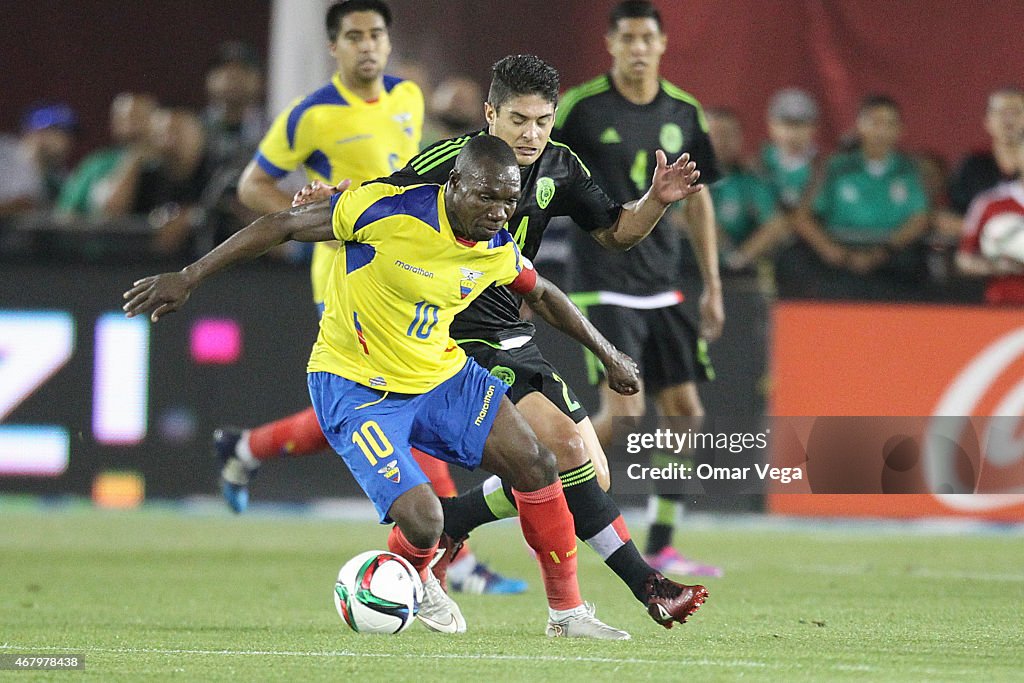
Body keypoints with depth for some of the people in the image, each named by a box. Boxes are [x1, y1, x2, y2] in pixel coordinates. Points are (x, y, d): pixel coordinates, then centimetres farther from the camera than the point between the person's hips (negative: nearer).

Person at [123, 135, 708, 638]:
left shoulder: (499, 250, -6)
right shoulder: (390, 210, -25)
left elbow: (542, 293, 18)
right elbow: (284, 226, -16)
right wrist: (189, 278, -15)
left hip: (440, 374, 6)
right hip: (354, 387, -6)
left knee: (537, 466, -5)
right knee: (422, 522, -19)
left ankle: (568, 613, 9)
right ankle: (412, 581, 20)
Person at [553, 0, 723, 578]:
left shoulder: (684, 113, 7)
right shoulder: (581, 107, -7)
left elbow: (697, 199, 16)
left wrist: (713, 286, 14)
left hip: (663, 285, 6)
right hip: (604, 285, -6)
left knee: (685, 415, 2)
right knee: (625, 411, -18)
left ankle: (661, 548, 12)